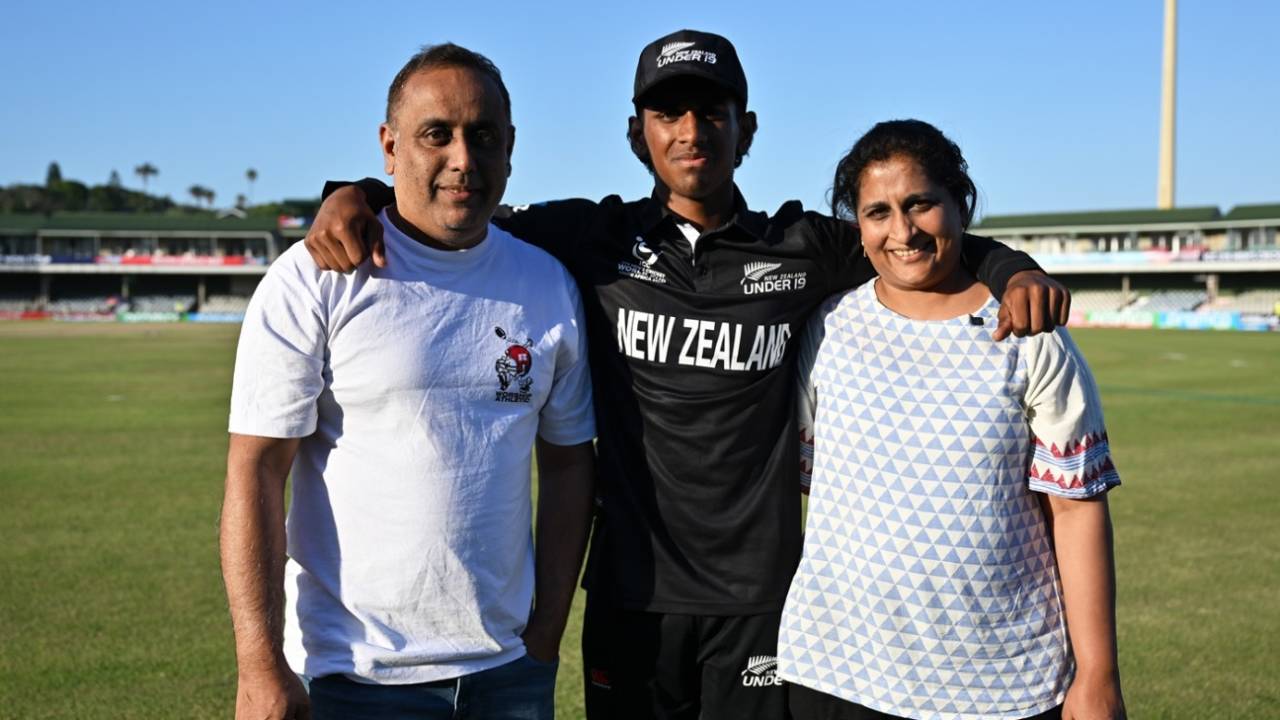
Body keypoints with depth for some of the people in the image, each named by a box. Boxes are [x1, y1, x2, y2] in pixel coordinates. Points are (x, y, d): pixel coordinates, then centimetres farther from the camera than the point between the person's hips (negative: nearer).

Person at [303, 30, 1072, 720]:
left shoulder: (802, 250, 2)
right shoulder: (593, 240, 0)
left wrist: (1014, 269, -6)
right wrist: (358, 195, -11)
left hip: (759, 598, 0)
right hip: (631, 593, 0)